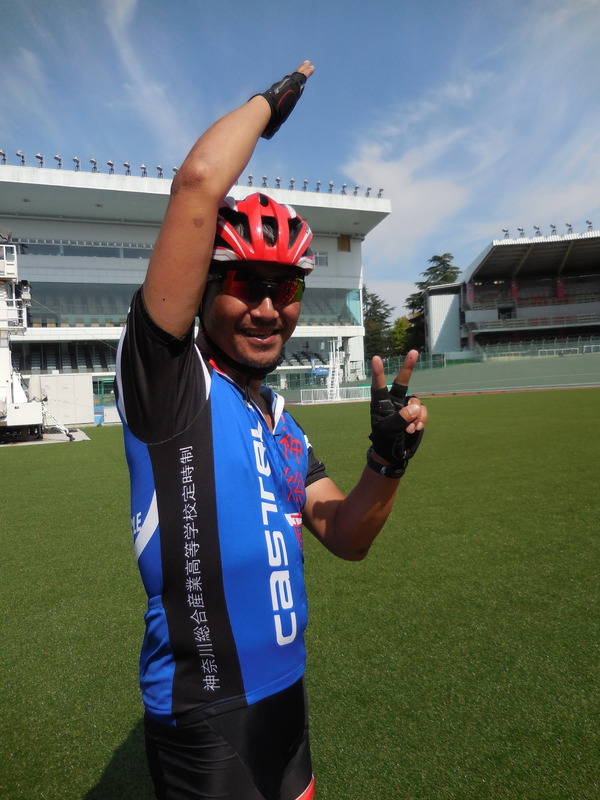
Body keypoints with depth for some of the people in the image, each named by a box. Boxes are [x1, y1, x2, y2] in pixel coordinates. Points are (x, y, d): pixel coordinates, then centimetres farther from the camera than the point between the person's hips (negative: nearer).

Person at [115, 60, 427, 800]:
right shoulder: (170, 378, -16)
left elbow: (345, 537, 3)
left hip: (285, 696, 7)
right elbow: (198, 183, -26)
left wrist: (388, 460, -15)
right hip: (205, 720, -7)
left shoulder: (280, 421, 5)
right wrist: (272, 100, -8)